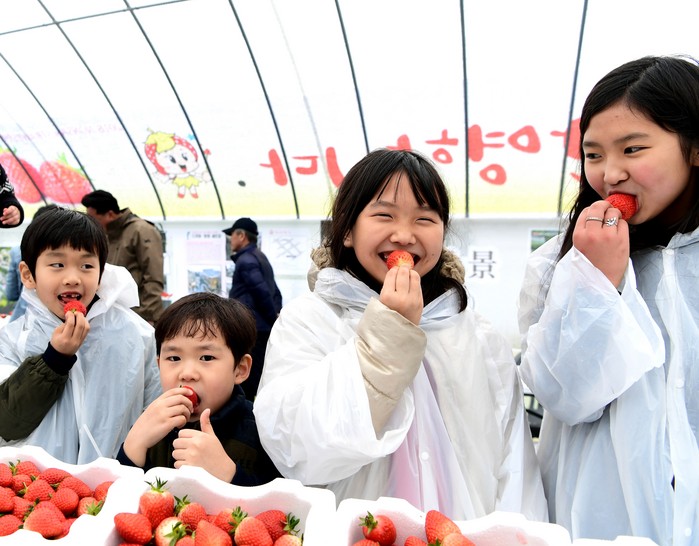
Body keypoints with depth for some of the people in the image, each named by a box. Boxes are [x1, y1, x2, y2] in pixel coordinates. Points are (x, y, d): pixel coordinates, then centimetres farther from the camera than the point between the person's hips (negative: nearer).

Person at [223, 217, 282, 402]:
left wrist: (274, 318, -12)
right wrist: (277, 315, 13)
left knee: (246, 379, -4)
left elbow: (262, 291, -20)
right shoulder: (260, 257, 20)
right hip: (263, 327, 10)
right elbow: (275, 292, 21)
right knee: (257, 376, 13)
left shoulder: (246, 260, -11)